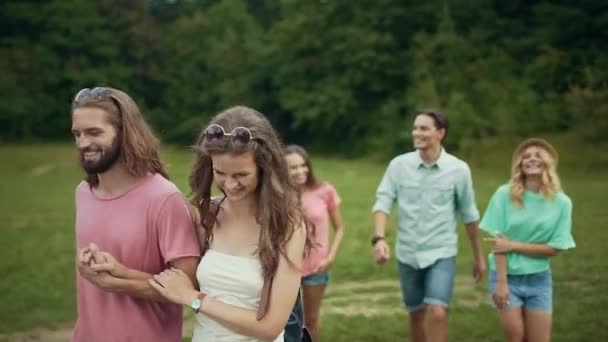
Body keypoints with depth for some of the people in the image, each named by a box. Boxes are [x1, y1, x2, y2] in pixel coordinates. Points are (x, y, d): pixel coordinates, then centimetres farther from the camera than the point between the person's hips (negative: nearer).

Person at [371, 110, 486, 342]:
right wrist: (379, 238, -28)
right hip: (407, 254, 2)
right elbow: (383, 202, -10)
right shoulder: (399, 165, -5)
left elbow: (469, 214, 3)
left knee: (437, 313, -17)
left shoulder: (458, 170, -6)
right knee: (416, 316, 15)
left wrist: (478, 256, 10)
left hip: (441, 253, -2)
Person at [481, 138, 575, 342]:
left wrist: (513, 245, -15)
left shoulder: (561, 202, -5)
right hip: (507, 276, -2)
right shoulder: (505, 195, -10)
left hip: (539, 279, 2)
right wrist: (502, 282, -15)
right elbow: (499, 243, -10)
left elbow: (554, 248, -7)